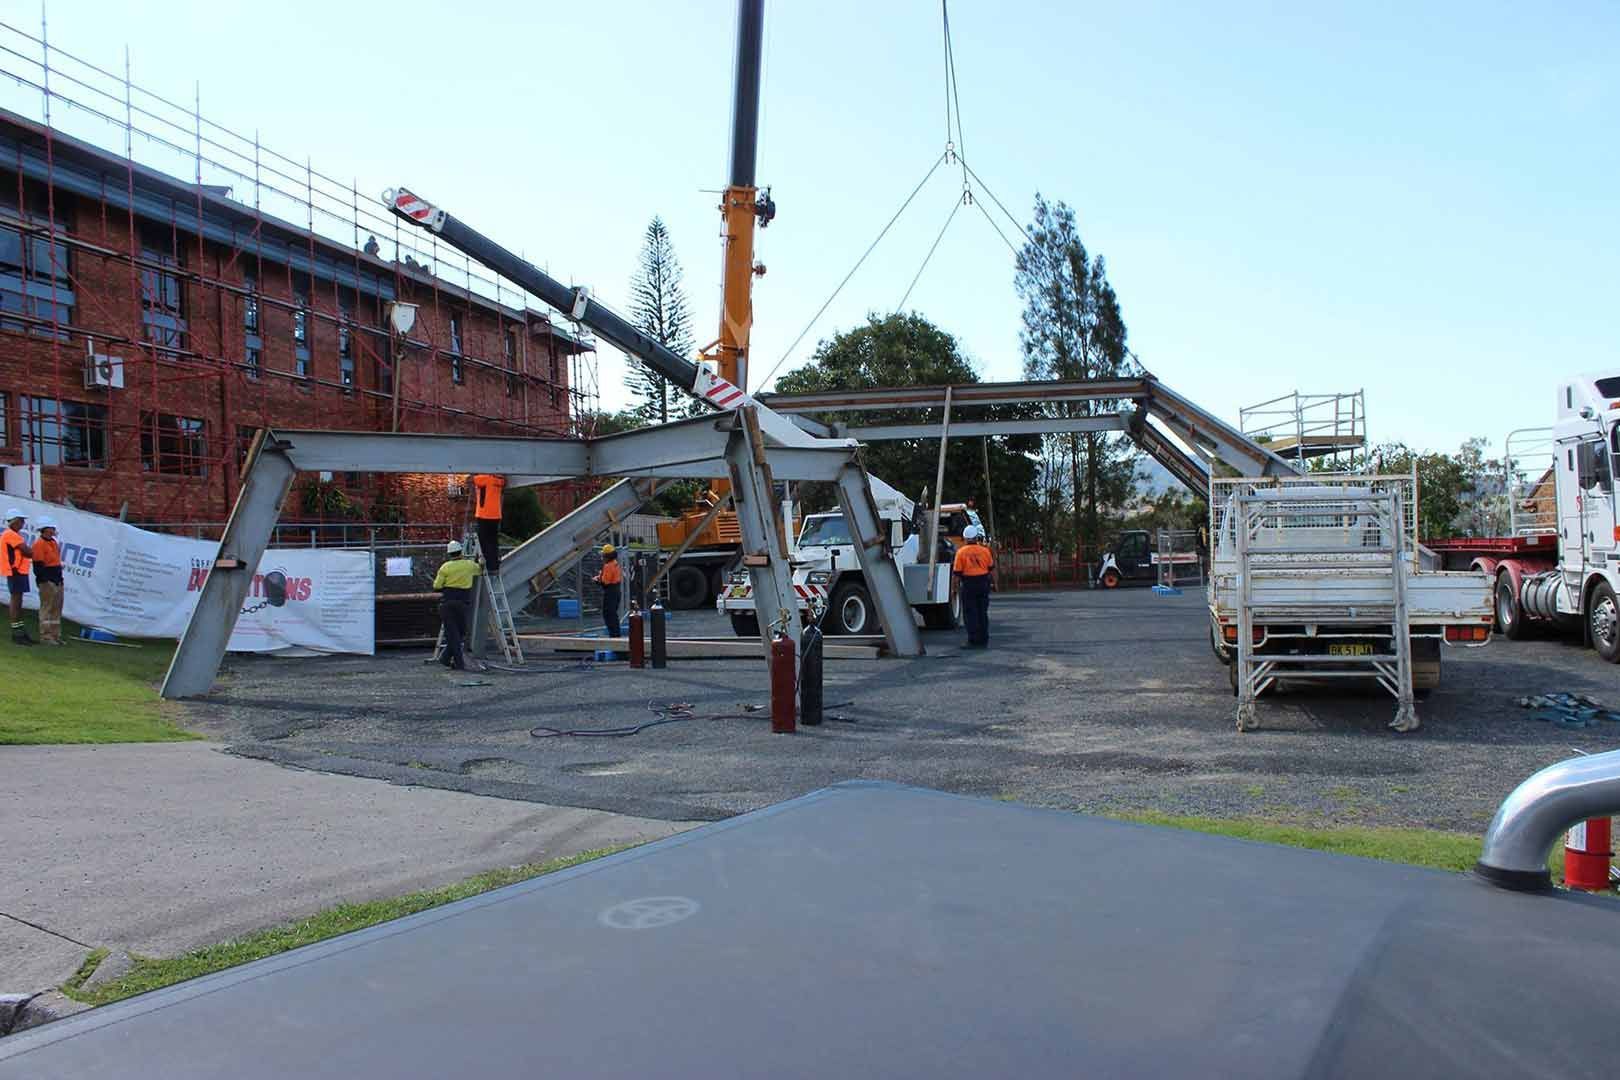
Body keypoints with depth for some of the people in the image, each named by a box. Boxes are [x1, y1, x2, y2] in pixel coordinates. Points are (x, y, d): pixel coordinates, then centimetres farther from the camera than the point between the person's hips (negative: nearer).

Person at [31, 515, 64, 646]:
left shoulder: (53, 542, 16)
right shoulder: (39, 543, -12)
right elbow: (38, 565, -16)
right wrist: (45, 580, -20)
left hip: (57, 581, 10)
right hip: (47, 581, -10)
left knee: (57, 609, 12)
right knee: (47, 608, -7)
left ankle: (55, 635, 19)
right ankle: (45, 637, -4)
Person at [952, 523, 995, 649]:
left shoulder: (961, 552, -9)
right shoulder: (984, 550, 0)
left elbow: (957, 571, -8)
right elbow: (991, 567, 10)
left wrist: (957, 583, 8)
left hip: (968, 584, -3)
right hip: (983, 583, 3)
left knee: (970, 613, 3)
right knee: (983, 613, 12)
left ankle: (974, 641, 0)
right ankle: (984, 640, 15)